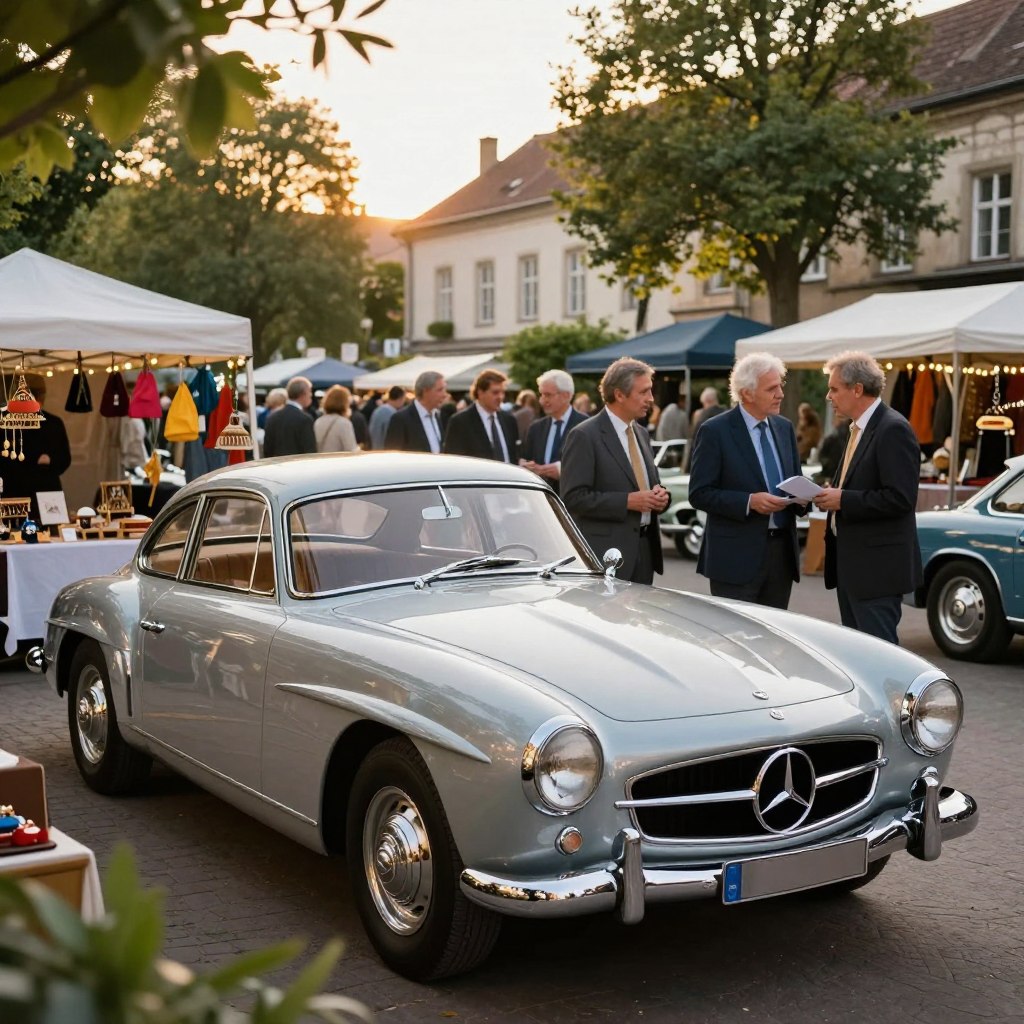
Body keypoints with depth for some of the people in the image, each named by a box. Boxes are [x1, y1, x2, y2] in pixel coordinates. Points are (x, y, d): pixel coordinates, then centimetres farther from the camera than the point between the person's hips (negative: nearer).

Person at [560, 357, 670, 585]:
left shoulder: (641, 434, 16)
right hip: (606, 554, -7)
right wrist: (628, 501, -19)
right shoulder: (584, 436, -9)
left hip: (645, 549, 7)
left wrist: (658, 496, 2)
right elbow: (573, 497, -16)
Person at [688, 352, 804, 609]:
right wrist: (749, 502, -22)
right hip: (737, 556, -6)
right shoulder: (714, 431, -8)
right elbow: (699, 494, -10)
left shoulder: (785, 427, 12)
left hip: (782, 552, 6)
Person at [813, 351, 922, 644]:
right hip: (852, 564, 10)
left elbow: (900, 498, -22)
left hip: (877, 566, -10)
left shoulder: (893, 430, -15)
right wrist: (833, 495, 4)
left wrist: (843, 499, -18)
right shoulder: (859, 428, 16)